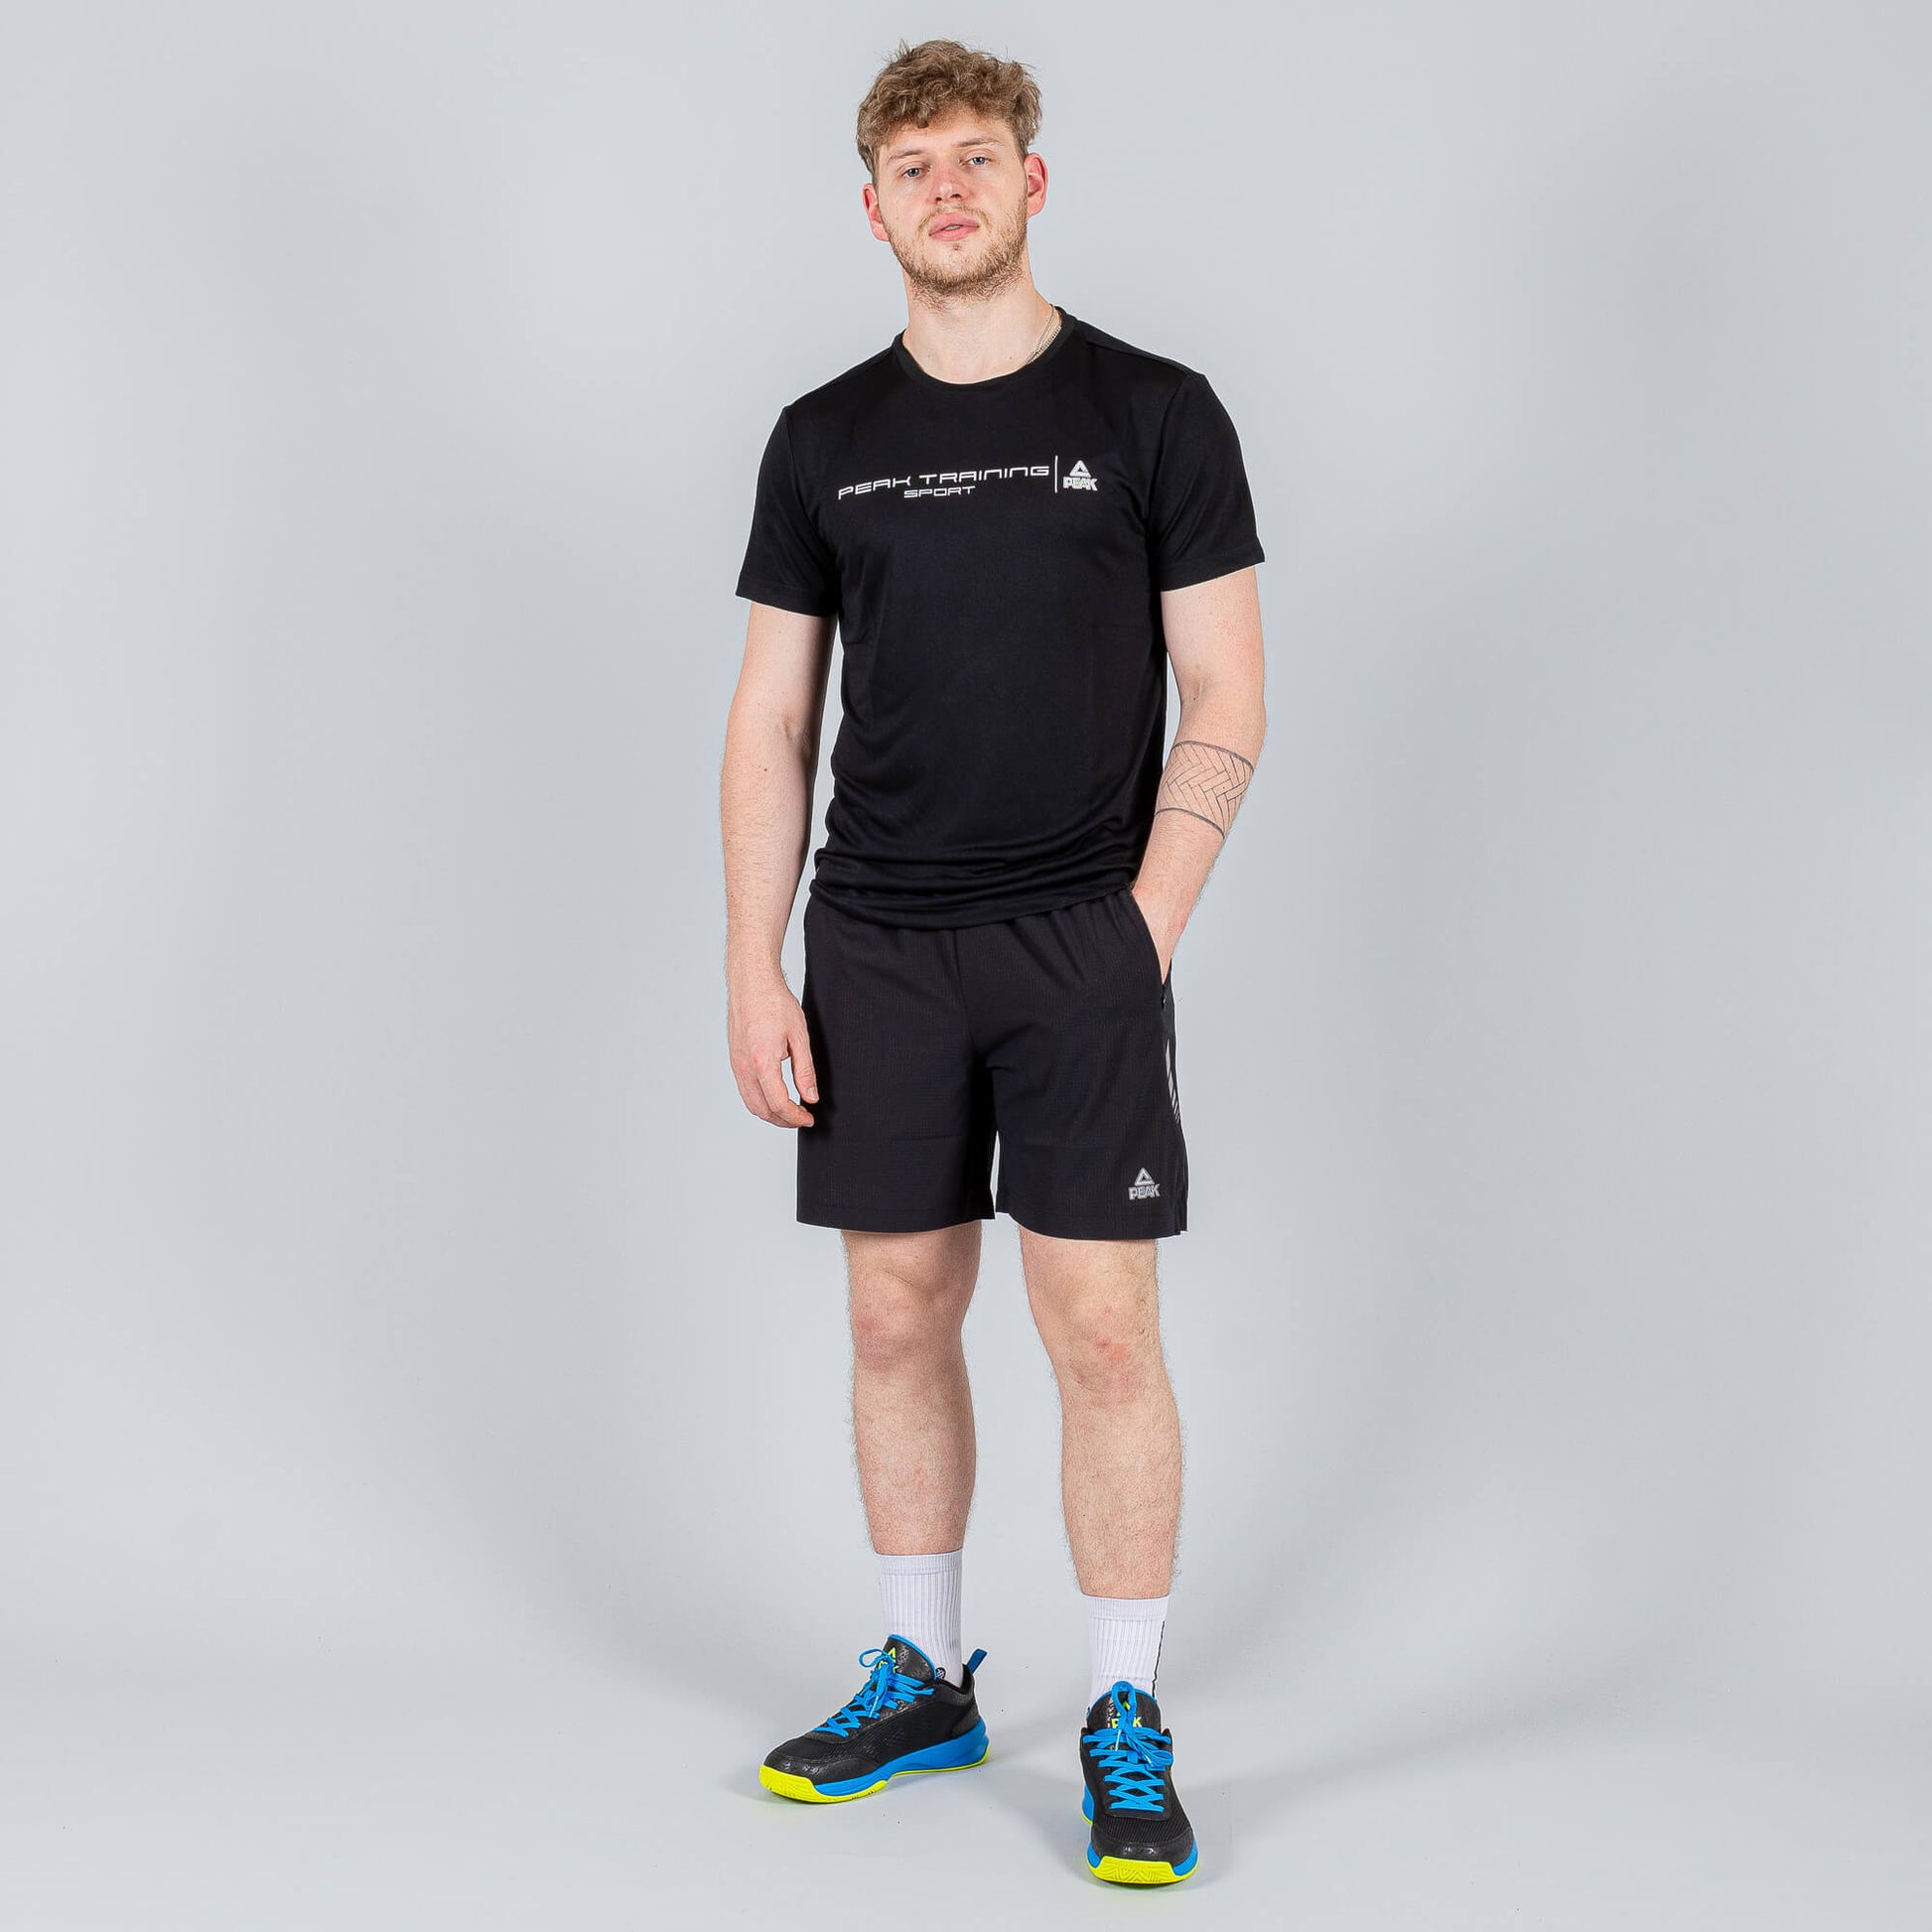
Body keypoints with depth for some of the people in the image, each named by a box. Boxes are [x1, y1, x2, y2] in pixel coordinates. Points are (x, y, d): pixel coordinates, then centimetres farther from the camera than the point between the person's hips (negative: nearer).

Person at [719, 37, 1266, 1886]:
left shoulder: (1153, 413, 0)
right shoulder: (826, 439, 9)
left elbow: (1222, 707, -2)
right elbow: (772, 721, 8)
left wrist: (1141, 934, -11)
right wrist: (754, 973, 1)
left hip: (1083, 943, -3)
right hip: (877, 950, 4)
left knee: (1101, 1327, -4)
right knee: (898, 1314, 10)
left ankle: (1128, 1725, 8)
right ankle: (923, 1679, 25)